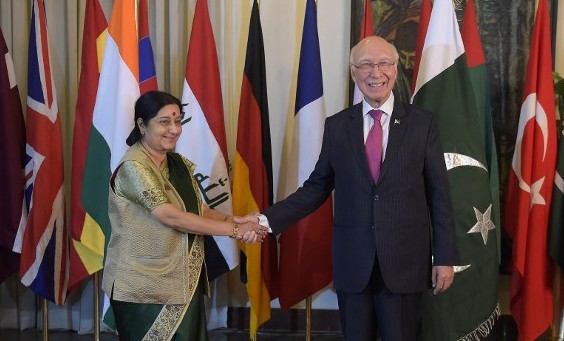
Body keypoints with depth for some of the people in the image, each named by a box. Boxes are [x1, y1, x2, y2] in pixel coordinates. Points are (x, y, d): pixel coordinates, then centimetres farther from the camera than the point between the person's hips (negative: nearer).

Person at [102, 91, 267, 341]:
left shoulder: (179, 164, 9)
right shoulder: (133, 167, -16)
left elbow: (199, 211, 5)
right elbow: (171, 217, -23)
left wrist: (234, 221, -16)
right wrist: (235, 230, -20)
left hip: (185, 281, 7)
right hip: (144, 287, -7)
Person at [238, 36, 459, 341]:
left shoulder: (423, 123, 0)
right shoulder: (336, 126, 5)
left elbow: (439, 194, 0)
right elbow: (317, 187, 6)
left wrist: (445, 257, -2)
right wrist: (269, 219, -4)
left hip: (405, 261, -1)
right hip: (352, 261, 2)